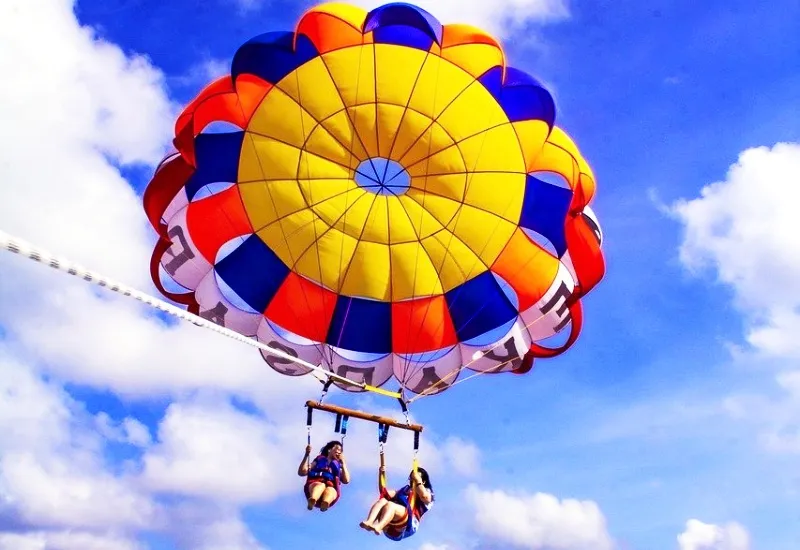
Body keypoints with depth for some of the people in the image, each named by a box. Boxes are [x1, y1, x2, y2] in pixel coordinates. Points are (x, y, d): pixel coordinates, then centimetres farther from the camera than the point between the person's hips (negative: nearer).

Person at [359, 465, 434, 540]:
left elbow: (424, 497, -6)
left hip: (408, 524, -5)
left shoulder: (427, 492, 21)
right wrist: (381, 475, 23)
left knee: (390, 504, -33)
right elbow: (385, 493, 31)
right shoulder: (404, 490, 37)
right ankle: (369, 523, -50)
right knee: (382, 501, -24)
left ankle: (378, 527, -62)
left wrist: (418, 481, -4)